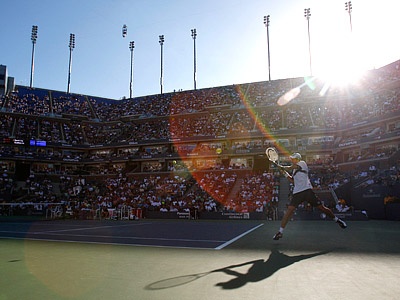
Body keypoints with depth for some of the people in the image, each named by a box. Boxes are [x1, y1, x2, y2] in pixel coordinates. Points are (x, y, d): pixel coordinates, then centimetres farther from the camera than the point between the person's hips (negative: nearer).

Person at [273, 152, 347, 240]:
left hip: (307, 191, -5)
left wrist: (282, 167, 12)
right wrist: (284, 173, 14)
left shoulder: (302, 163, 2)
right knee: (290, 209, -11)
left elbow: (290, 168, -5)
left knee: (322, 207, 2)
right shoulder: (294, 170, 23)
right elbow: (292, 181, 22)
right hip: (297, 193, 5)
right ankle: (280, 231, -12)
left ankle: (337, 220, 29)